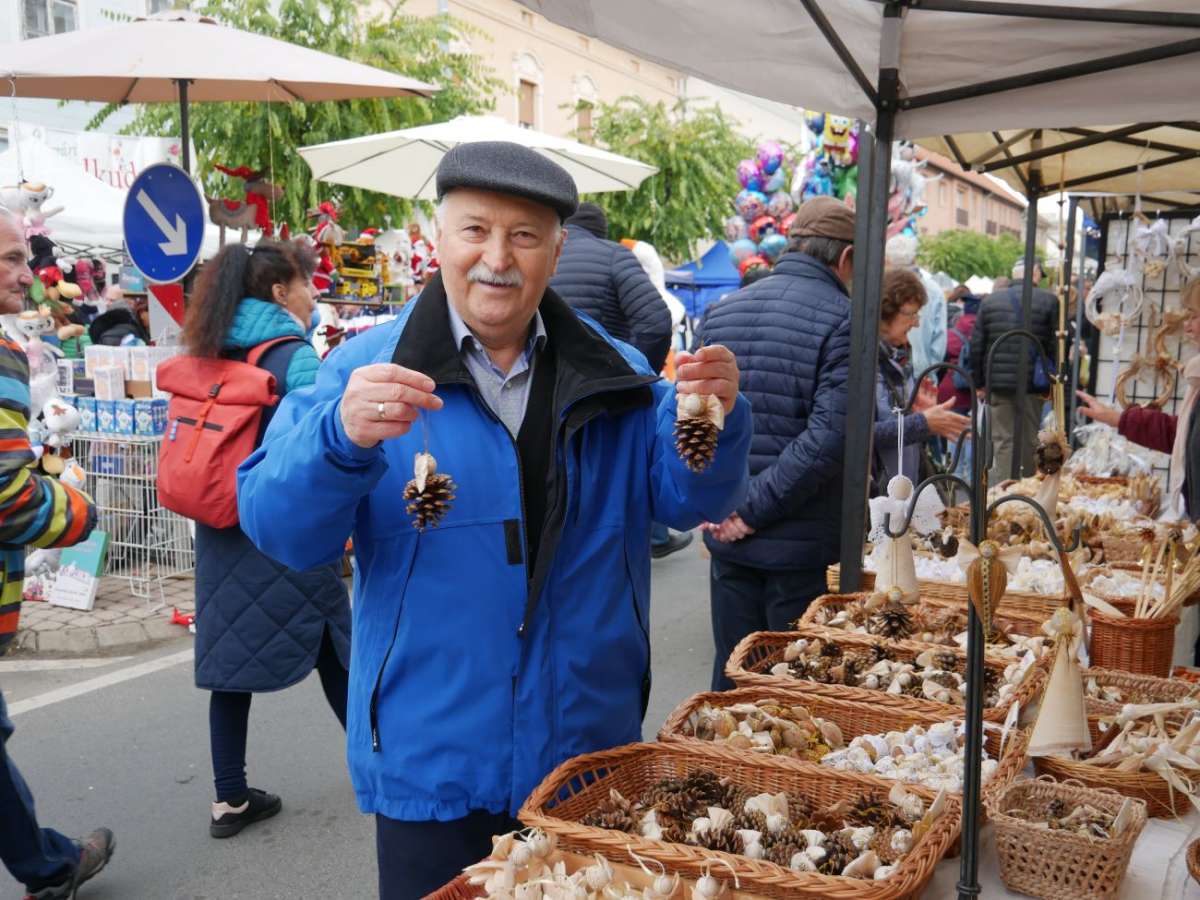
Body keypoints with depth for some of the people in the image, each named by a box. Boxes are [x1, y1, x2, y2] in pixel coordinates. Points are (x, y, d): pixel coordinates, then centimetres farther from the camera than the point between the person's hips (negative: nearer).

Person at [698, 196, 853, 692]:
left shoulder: (720, 311, 7)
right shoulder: (843, 320, -11)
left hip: (728, 540, 5)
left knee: (732, 676, 16)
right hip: (803, 545, -5)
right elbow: (829, 435, -20)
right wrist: (754, 510, -15)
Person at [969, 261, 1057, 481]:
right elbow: (1055, 346, -5)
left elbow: (976, 345, 5)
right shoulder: (1048, 301, -2)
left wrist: (979, 381, 11)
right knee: (1030, 439, 11)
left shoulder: (989, 301, 6)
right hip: (1032, 382, -1)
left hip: (998, 382, 1)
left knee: (1002, 439, 4)